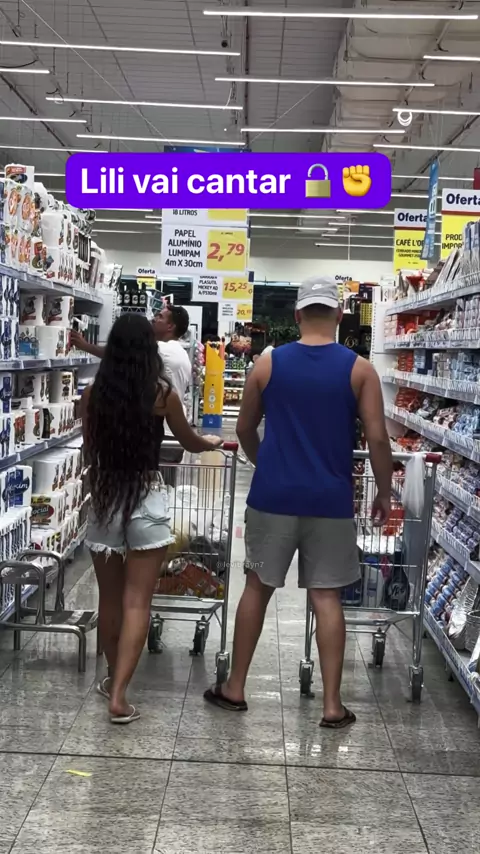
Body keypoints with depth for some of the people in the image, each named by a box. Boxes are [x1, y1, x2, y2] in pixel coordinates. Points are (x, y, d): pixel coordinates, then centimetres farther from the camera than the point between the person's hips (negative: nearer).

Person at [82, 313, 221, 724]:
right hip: (146, 500, -3)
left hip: (104, 499, 3)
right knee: (137, 602, 0)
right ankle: (119, 695, -5)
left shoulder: (93, 393, 0)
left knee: (110, 599, 17)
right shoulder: (162, 394, -6)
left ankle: (114, 679, 32)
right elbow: (191, 443, 9)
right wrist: (214, 441, 31)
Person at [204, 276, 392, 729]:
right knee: (326, 597, 6)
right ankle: (332, 704, 10)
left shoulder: (268, 363, 1)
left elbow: (244, 429, 11)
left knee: (257, 587, 13)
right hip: (331, 501, -1)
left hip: (273, 497, 1)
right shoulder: (359, 369, -4)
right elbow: (377, 438, -6)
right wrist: (384, 493, 7)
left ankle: (234, 688, 22)